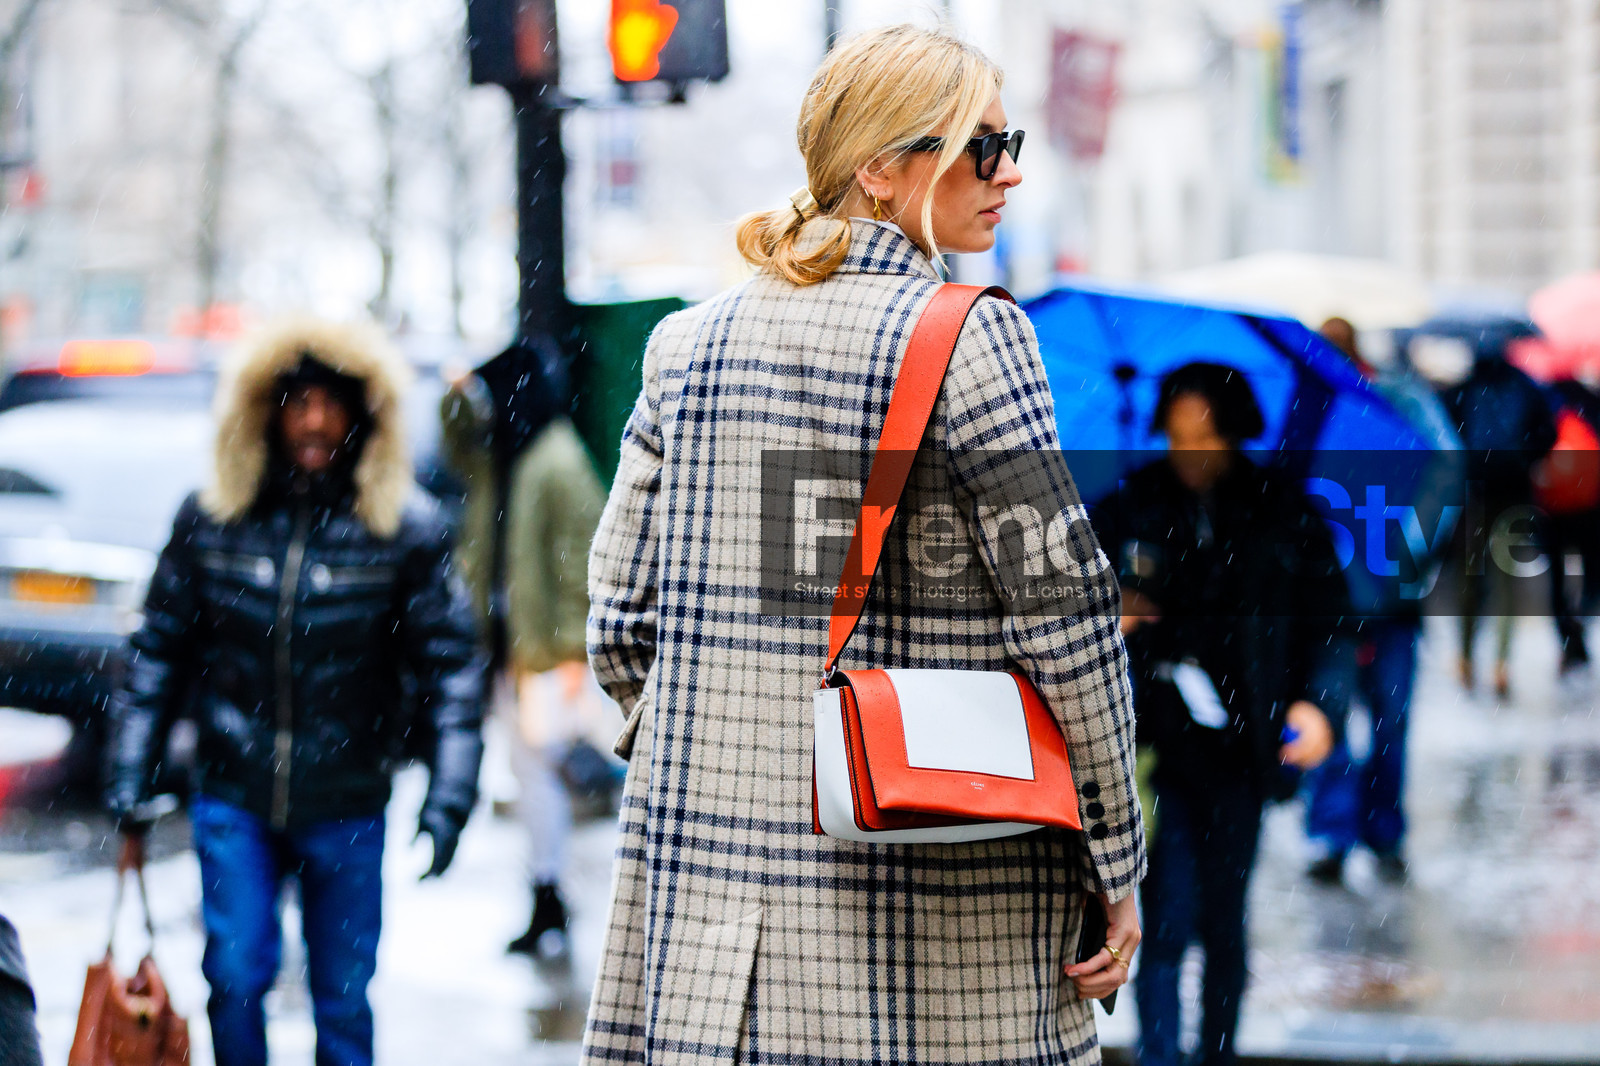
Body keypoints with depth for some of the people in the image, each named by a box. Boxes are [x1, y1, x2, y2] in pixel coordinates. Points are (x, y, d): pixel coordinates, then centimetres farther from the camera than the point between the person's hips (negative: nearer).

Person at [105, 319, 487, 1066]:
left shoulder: (405, 528, -5)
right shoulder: (211, 519, 0)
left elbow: (451, 668, -3)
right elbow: (158, 653, 7)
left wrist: (448, 799, -10)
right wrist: (128, 783, 4)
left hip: (347, 805, -1)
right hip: (234, 797, 1)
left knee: (342, 995, 6)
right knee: (235, 977, -4)